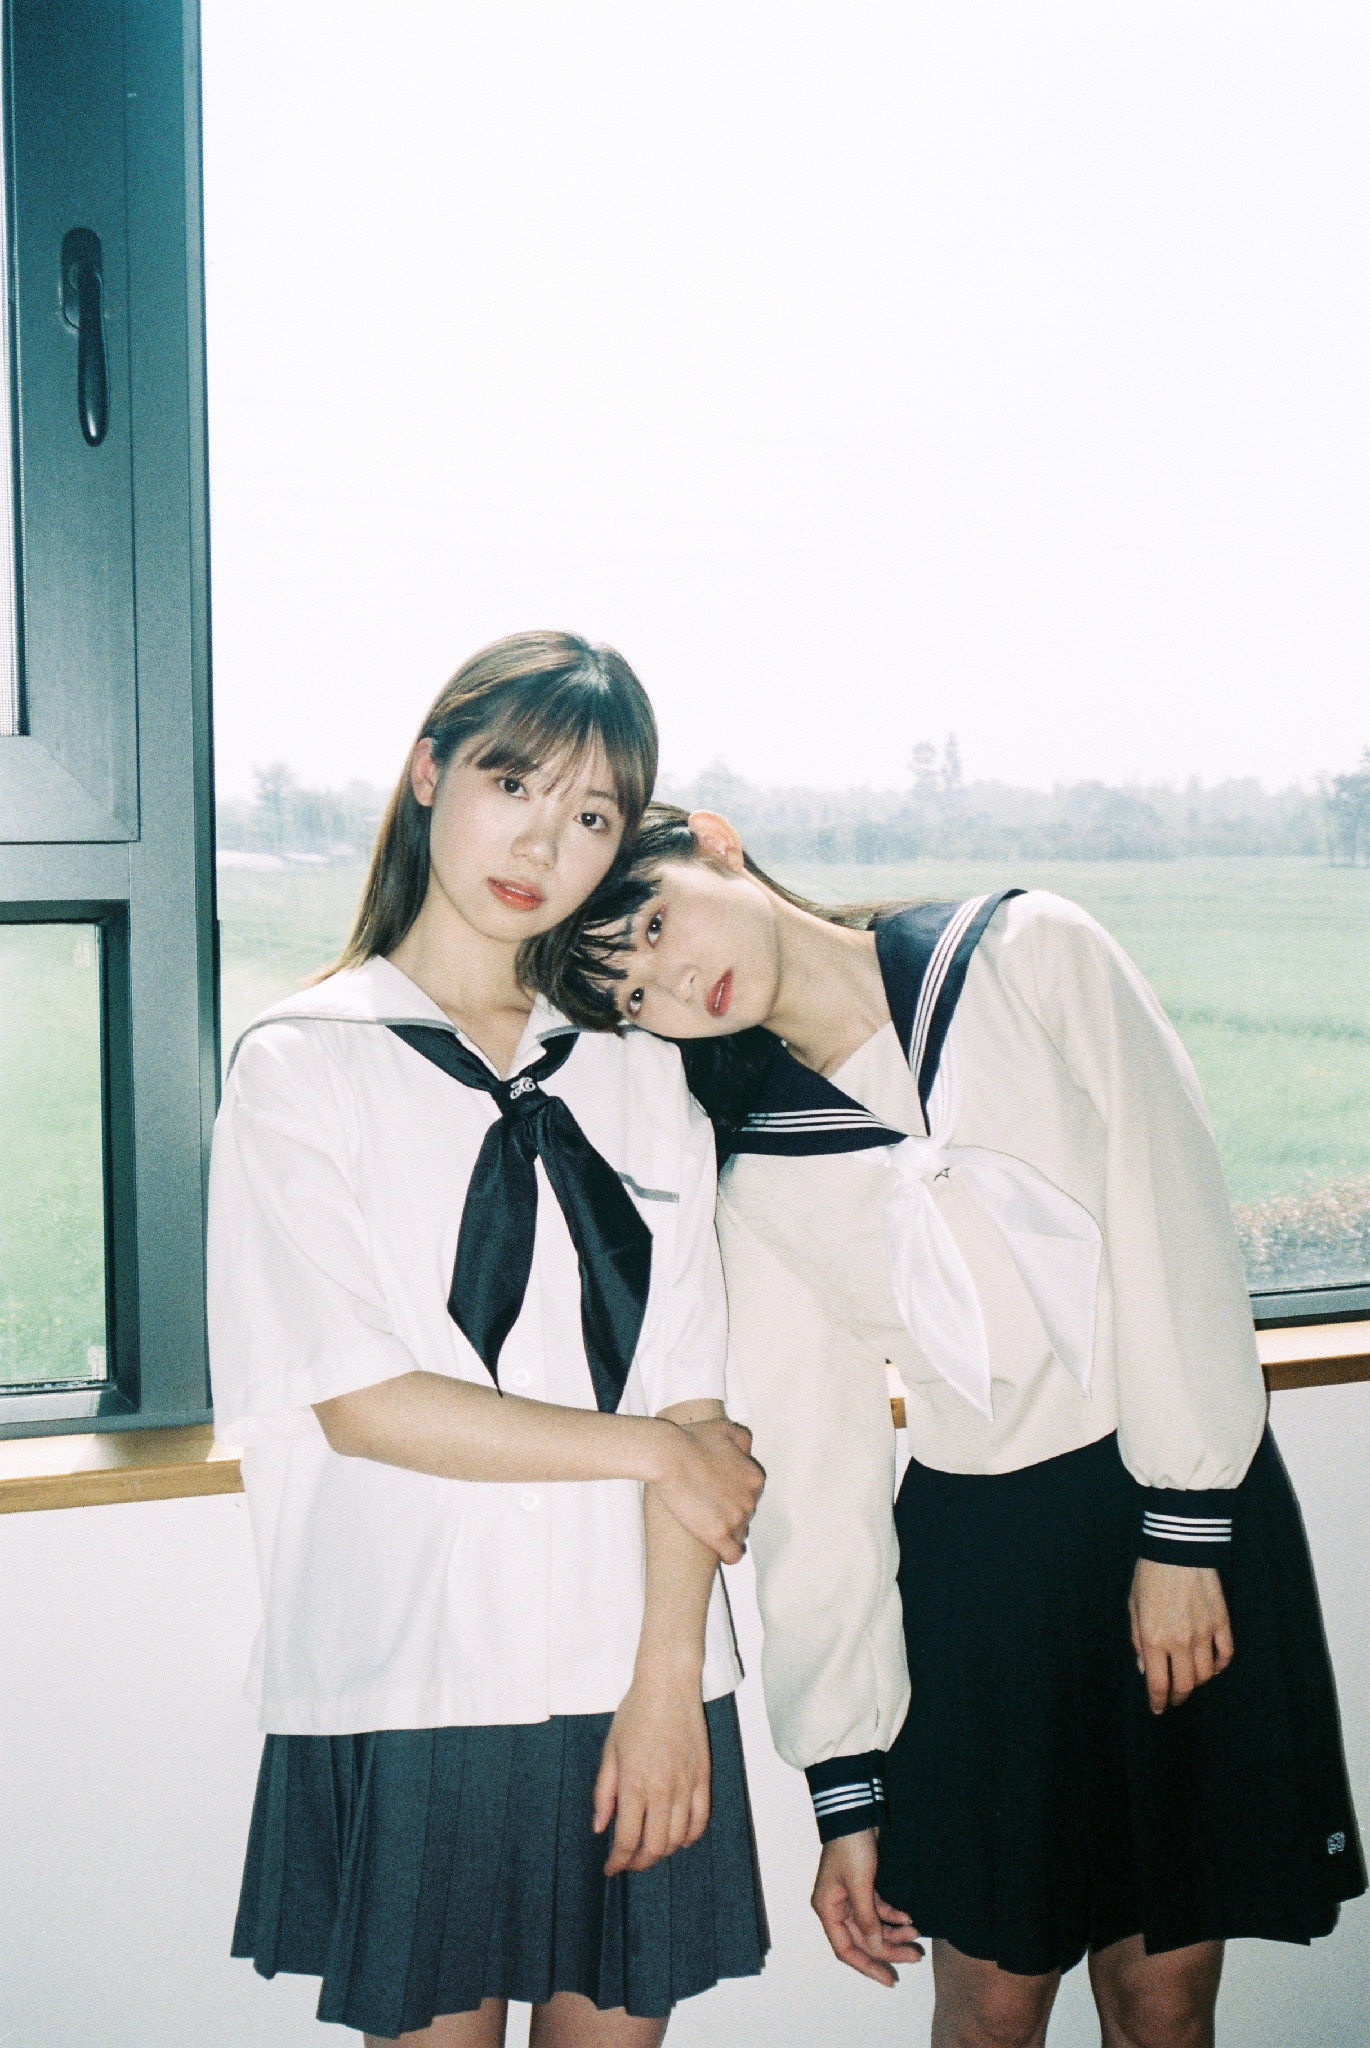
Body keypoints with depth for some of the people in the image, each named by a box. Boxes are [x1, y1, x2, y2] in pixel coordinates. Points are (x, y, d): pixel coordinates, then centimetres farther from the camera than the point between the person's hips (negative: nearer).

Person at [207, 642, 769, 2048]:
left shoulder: (636, 1075, 8)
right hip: (411, 1682, -3)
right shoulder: (300, 1064, -4)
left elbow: (691, 1399, 1)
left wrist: (669, 1678, -8)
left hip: (635, 1687, 3)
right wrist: (649, 1448, -7)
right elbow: (361, 1402, -11)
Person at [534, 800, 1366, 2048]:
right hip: (977, 1552, 1)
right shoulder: (760, 1187, 1)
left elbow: (1175, 1222, -8)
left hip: (1196, 1503, -1)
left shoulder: (1029, 953, -5)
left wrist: (1182, 1533, -12)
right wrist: (845, 1789, 1)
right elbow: (809, 1485, 2)